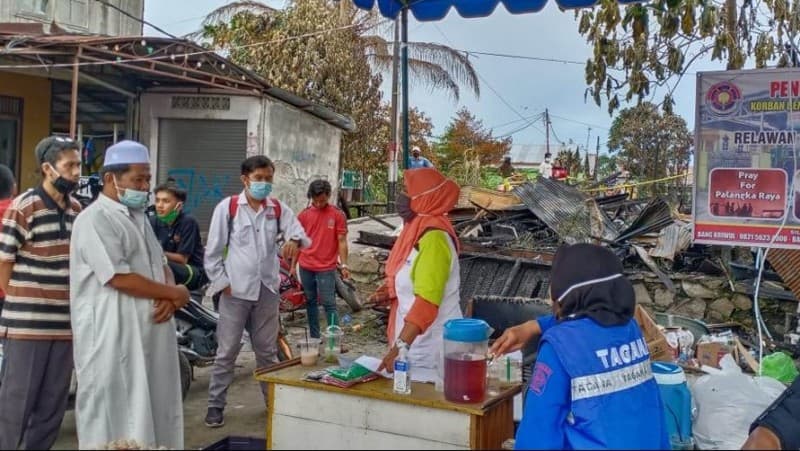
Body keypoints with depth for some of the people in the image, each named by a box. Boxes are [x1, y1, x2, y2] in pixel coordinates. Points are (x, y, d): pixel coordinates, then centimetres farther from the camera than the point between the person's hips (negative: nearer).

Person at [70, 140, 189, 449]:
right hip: (112, 336, -8)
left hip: (148, 332, 8)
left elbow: (161, 265, 16)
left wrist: (169, 299, -6)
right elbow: (121, 279, -20)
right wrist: (176, 293, -10)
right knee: (114, 416, 0)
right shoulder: (95, 220, -12)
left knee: (148, 409, 13)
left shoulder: (139, 217, 17)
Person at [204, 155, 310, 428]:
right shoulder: (228, 207, -4)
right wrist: (222, 282, -7)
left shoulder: (279, 209, 5)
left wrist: (295, 240, -27)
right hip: (236, 290, -3)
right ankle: (215, 405, 14)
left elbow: (300, 233, -4)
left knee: (267, 350, 14)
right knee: (227, 351, 3)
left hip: (267, 289, 3)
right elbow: (213, 251, -2)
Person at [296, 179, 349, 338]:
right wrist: (293, 266, 9)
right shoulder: (304, 215, 4)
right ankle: (314, 338, 21)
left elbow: (342, 241, -2)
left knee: (329, 304, -3)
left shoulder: (337, 214, -3)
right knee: (310, 302, 12)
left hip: (326, 268, -3)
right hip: (305, 267, 4)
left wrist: (344, 265, -8)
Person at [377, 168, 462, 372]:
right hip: (415, 340, 9)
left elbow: (427, 301, -28)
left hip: (431, 348, -9)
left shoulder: (433, 237, -20)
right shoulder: (418, 231, 8)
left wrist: (400, 346, -32)